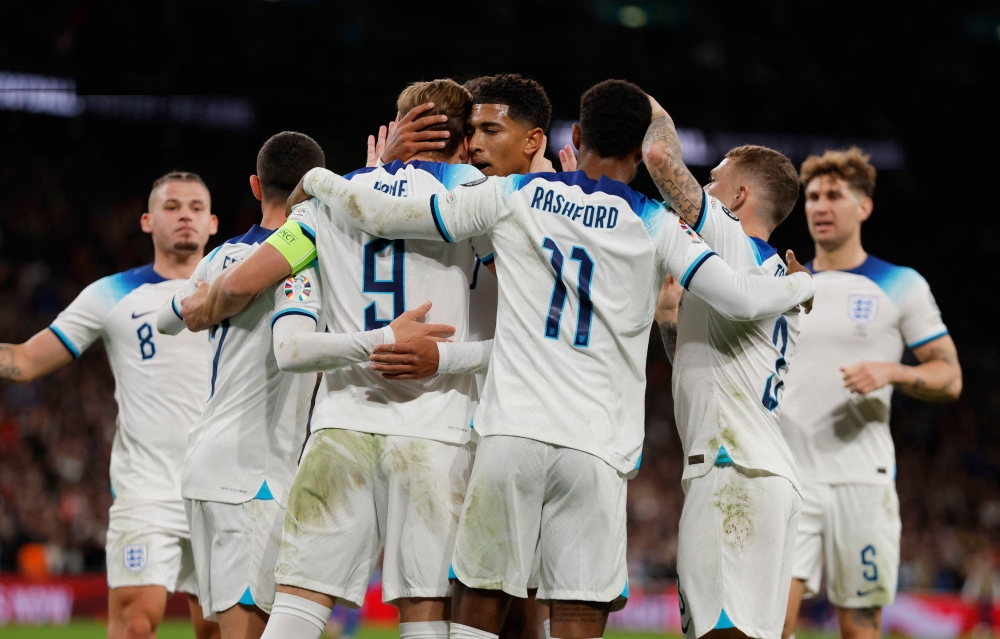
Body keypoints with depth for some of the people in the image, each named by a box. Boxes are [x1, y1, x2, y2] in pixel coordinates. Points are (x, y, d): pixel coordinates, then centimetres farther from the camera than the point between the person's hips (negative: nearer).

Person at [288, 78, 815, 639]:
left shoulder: (513, 196, 8)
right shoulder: (656, 225, 3)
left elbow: (381, 215, 12)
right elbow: (742, 299, -4)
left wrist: (319, 181, 31)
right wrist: (802, 286, 18)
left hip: (511, 431, 1)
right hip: (595, 448, -1)